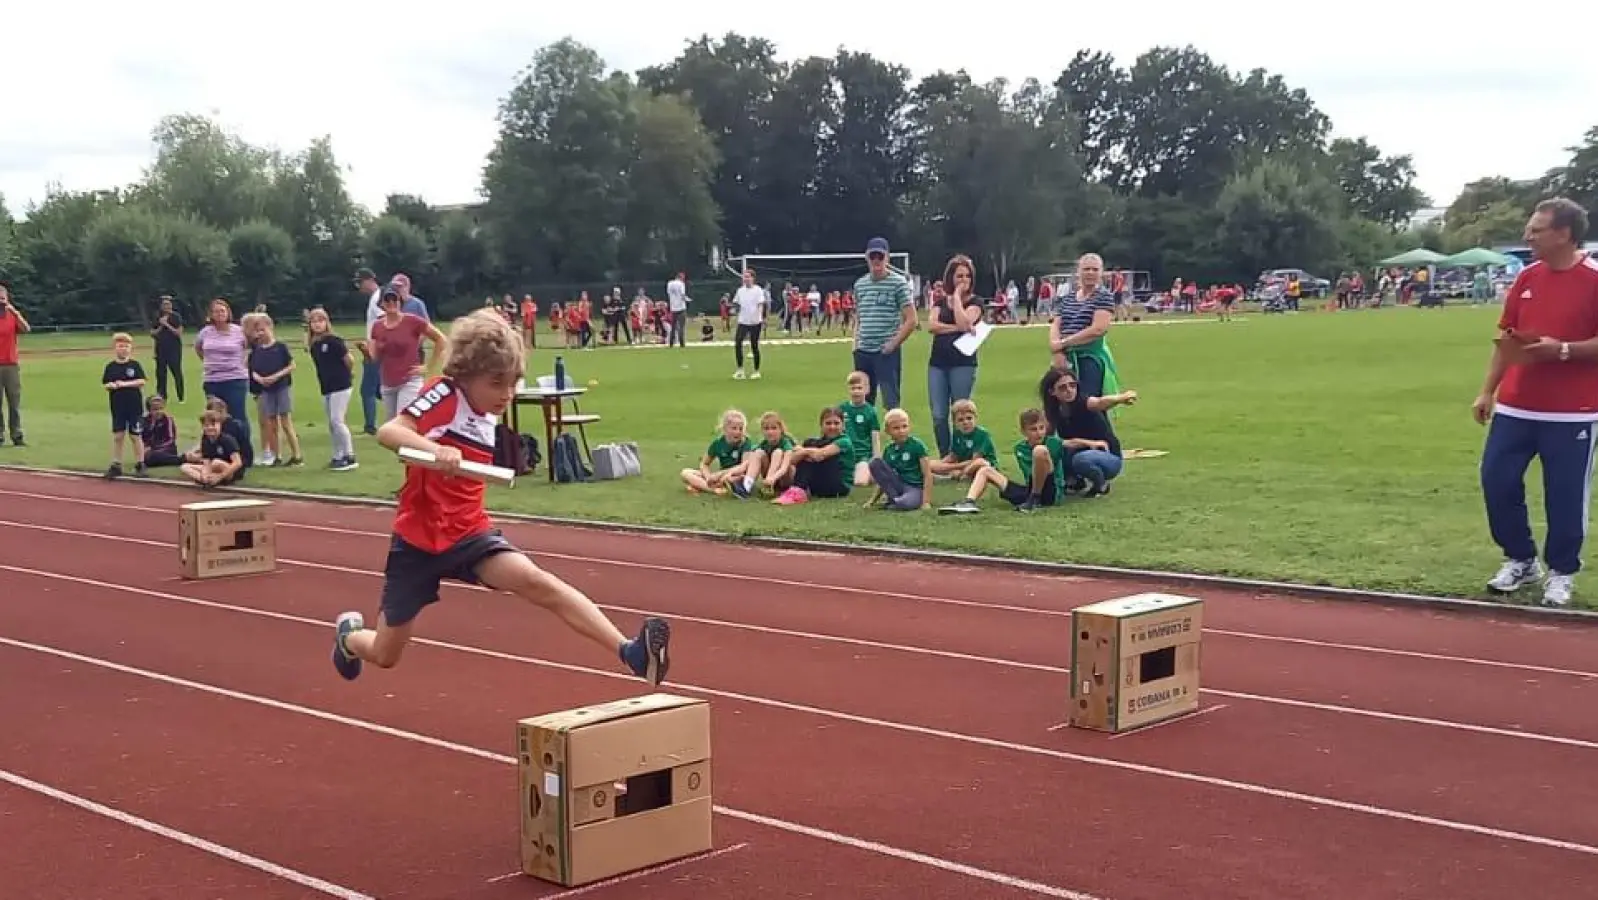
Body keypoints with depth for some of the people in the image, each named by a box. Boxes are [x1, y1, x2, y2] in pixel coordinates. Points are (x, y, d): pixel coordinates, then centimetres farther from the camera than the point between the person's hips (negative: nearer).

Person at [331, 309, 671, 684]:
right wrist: (436, 449, -48)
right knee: (384, 655, 13)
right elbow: (387, 432, -35)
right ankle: (349, 634, 51)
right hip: (418, 539, -4)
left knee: (534, 581, -26)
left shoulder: (489, 416, 4)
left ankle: (628, 650, -37)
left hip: (469, 532, 4)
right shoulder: (444, 394, -17)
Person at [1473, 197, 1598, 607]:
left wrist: (1562, 350, -24)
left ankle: (1561, 573, 19)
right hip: (1515, 407, 6)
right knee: (1496, 481, 5)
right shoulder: (1526, 277, 8)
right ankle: (1520, 560, 23)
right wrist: (1488, 391, 10)